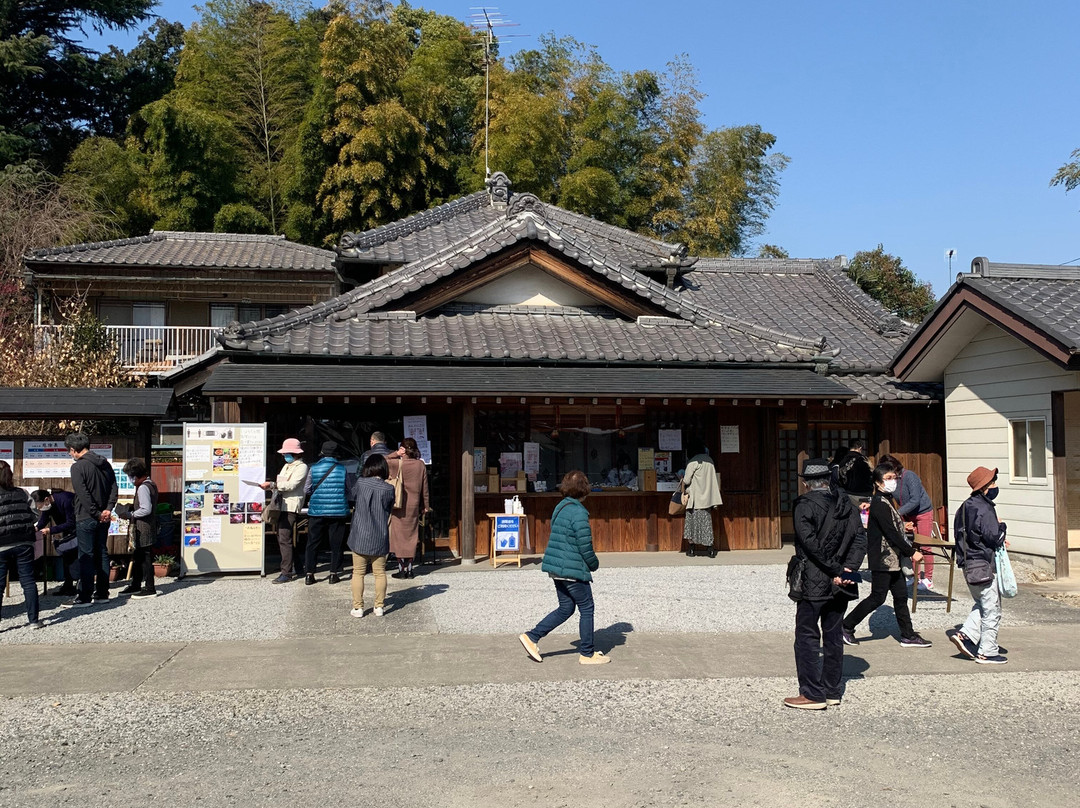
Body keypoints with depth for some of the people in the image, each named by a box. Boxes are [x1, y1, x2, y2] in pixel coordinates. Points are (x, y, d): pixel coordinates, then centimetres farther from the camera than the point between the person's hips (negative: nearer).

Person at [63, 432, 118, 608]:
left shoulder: (78, 467, -13)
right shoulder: (105, 464, 9)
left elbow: (83, 495, -18)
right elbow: (114, 488, 5)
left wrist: (97, 514, -13)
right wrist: (108, 509, -3)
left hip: (86, 518, -7)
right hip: (103, 518, 7)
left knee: (86, 557, -3)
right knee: (101, 554, 13)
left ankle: (84, 597, -1)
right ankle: (102, 593, 18)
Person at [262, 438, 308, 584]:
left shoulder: (301, 467, -7)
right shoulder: (287, 466, 23)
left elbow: (291, 485, -18)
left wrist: (272, 485, -22)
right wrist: (270, 486, 3)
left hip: (291, 506, -10)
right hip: (282, 505, 10)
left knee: (284, 539, -13)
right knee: (281, 538, 13)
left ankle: (286, 573, -11)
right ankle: (297, 567, 24)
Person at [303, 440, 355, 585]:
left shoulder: (313, 468, -3)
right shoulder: (343, 469, -3)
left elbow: (306, 490, 4)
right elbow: (350, 489, 5)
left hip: (316, 511, 1)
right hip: (338, 512, 0)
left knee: (313, 543, 9)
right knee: (336, 543, 9)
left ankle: (309, 574, 11)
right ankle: (334, 573, 11)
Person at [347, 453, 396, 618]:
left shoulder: (360, 483, -9)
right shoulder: (389, 488, -8)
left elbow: (353, 497, 10)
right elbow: (390, 510, 4)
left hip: (360, 536, 0)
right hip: (380, 538, 1)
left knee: (358, 572, 9)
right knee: (380, 572, 11)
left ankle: (358, 607, 10)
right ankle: (379, 606, 14)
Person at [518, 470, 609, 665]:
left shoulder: (560, 508, 11)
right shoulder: (578, 512, -18)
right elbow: (585, 545, -18)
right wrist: (594, 564, 0)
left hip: (556, 568, 9)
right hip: (573, 570, -9)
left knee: (566, 608, 17)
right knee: (586, 608, 6)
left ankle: (532, 637, 14)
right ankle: (587, 653, 14)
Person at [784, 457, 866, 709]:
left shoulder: (804, 505, -12)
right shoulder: (845, 503, 6)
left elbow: (812, 544, -20)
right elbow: (860, 538, 0)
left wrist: (836, 571, -14)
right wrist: (847, 569, -8)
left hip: (812, 584, -6)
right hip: (839, 584, 6)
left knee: (807, 637, 2)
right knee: (833, 635, 14)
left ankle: (812, 694, 4)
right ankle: (832, 691, 21)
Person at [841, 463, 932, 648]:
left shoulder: (888, 500, 13)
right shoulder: (879, 504, -18)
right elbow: (891, 533, -21)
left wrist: (910, 549, 12)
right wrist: (911, 552, -17)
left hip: (892, 559, 10)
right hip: (882, 559, -10)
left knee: (901, 595, 11)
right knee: (878, 597, -3)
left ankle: (908, 635, 18)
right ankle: (846, 627, 6)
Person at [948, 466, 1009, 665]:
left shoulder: (966, 506, 10)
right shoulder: (984, 509, -19)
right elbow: (994, 537, -22)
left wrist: (998, 541, 14)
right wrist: (1002, 526, -1)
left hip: (968, 564, 9)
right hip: (982, 565, -9)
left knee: (982, 604, 22)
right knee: (992, 610, 2)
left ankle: (965, 635, 10)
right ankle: (987, 652, 9)